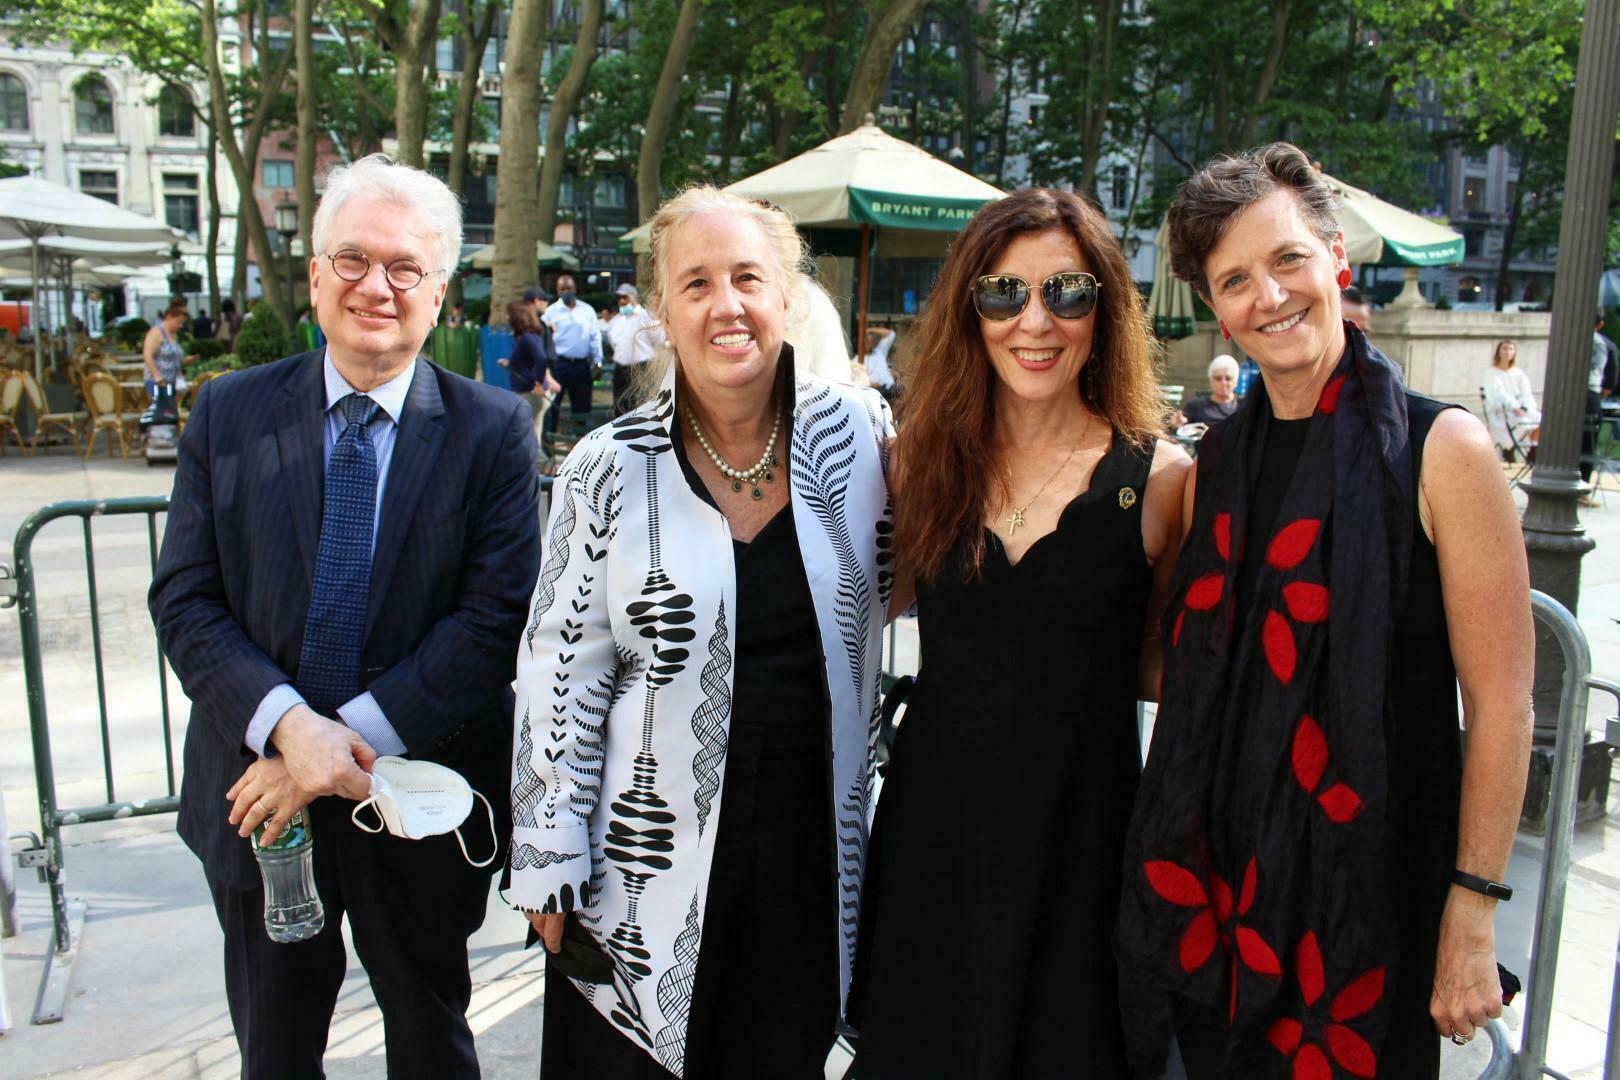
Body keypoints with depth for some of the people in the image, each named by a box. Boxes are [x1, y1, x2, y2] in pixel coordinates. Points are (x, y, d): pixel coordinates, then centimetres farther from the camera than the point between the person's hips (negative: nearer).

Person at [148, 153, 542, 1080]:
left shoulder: (493, 430, -8)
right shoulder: (230, 413, -2)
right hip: (259, 801, 2)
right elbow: (186, 601, -5)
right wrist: (287, 726, -21)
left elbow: (497, 615, -14)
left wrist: (352, 738, -21)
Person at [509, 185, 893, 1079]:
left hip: (811, 843, 2)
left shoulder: (856, 433, -4)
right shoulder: (612, 469, -9)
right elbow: (560, 679, -5)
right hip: (650, 865, -1)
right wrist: (549, 873, -3)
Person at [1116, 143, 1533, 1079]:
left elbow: (1501, 704, -11)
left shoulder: (1442, 449, -12)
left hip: (1369, 889, -4)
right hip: (1223, 875, 5)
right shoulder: (1217, 462, 4)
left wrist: (1473, 912, -12)